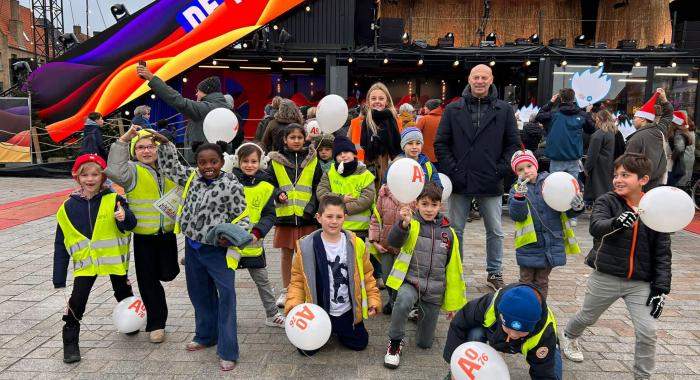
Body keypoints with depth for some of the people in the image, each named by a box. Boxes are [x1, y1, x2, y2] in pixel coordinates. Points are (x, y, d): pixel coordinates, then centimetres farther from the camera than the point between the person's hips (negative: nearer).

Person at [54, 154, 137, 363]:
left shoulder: (113, 200, -9)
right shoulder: (68, 207, -3)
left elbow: (130, 224, -17)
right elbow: (61, 244, 2)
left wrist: (124, 217, -42)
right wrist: (59, 277, 2)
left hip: (114, 258, -1)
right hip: (84, 262, 1)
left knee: (123, 293, 18)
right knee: (77, 301, -5)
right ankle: (70, 342, 12)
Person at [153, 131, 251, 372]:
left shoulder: (232, 186, -14)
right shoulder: (192, 177, 3)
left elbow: (242, 218, -10)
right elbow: (170, 167, 19)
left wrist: (232, 236, -27)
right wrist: (164, 143, 10)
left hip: (217, 250, -6)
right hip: (192, 246, 7)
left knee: (226, 296, -7)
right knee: (199, 294, 20)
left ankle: (228, 352, 2)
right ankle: (206, 336, 40)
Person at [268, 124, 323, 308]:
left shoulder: (312, 160, 4)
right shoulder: (276, 160, 3)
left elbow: (318, 188, 5)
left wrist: (311, 207, -8)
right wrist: (278, 194, -11)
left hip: (306, 216, 0)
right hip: (285, 215, 1)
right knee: (286, 253, 11)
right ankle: (286, 290, 25)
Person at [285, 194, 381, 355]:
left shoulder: (356, 244, -10)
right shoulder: (305, 246, -15)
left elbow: (366, 274, 1)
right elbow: (297, 280, -7)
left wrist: (374, 299, -4)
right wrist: (293, 305, -19)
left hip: (348, 312, 2)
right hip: (319, 313, -1)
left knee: (360, 344, 14)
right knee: (307, 349, 3)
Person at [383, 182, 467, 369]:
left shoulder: (448, 232, 4)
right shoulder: (411, 224, -5)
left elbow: (453, 270, 9)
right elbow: (394, 242, -26)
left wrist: (453, 303, 11)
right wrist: (404, 224, -46)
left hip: (434, 291, 3)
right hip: (410, 281, -3)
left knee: (425, 343, 10)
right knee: (403, 301, -38)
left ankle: (420, 313, 42)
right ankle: (395, 343, -11)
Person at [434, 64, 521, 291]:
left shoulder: (504, 110, 3)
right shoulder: (453, 110, 3)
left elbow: (513, 144, 4)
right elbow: (440, 143, 2)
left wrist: (500, 170, -6)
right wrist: (451, 170, -7)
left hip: (491, 184, 0)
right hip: (460, 183, 0)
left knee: (495, 232, 11)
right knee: (455, 230, 10)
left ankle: (494, 273, 28)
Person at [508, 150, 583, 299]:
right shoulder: (517, 189, -2)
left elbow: (567, 212, 3)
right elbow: (516, 216, -15)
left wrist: (577, 207, -18)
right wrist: (520, 197, -29)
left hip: (552, 244, 1)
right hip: (529, 246, -1)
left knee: (542, 282, 17)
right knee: (526, 281, 10)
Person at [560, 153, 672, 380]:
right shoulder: (606, 202, -10)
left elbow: (662, 253, 1)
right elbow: (596, 227, -30)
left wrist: (660, 288, -4)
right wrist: (617, 222, -52)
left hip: (640, 283, 1)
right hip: (606, 277, -1)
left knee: (647, 332, -5)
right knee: (587, 317, 18)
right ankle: (569, 337, 50)